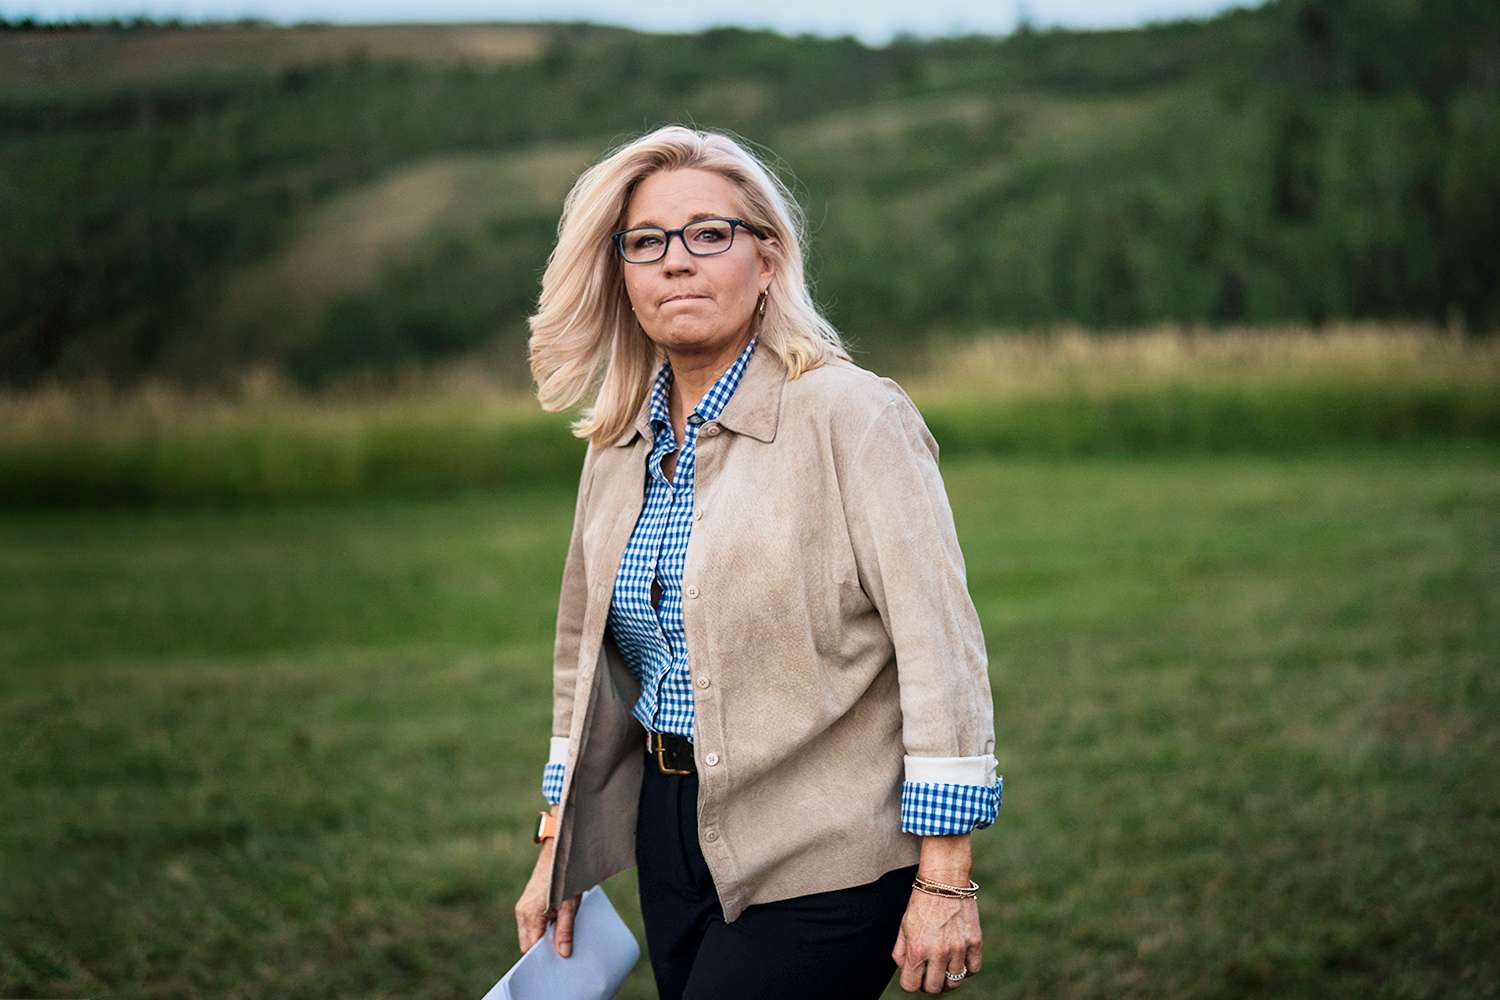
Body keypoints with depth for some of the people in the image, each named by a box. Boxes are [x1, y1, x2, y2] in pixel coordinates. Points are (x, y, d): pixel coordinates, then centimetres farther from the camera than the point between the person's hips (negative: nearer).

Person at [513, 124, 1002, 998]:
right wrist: (559, 848, 16)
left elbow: (941, 651, -16)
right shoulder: (619, 446, 8)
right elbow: (588, 654, 18)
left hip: (821, 862, -6)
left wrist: (944, 882, -18)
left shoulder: (851, 417, -12)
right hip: (672, 832, 7)